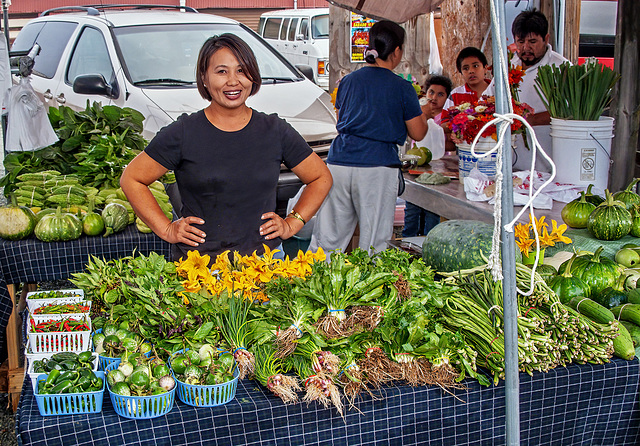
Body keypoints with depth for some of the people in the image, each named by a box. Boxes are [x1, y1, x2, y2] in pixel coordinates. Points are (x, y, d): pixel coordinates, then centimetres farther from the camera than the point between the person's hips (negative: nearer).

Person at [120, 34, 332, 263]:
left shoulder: (275, 131, 5)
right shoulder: (183, 133, -1)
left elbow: (321, 178, 15)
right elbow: (131, 179, 5)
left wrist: (292, 224, 6)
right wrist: (167, 230, -1)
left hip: (264, 259, 1)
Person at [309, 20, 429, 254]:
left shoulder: (348, 81, 13)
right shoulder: (402, 88, 1)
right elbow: (417, 133, 8)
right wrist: (420, 111, 27)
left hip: (339, 163, 4)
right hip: (378, 167, -4)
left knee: (326, 239, 9)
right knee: (374, 245, 3)